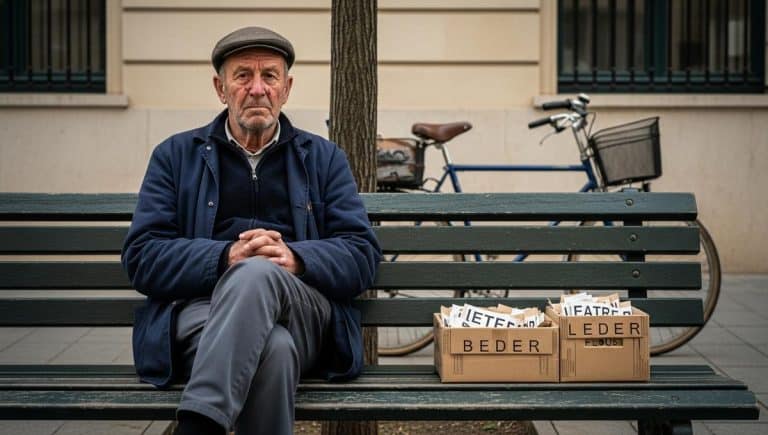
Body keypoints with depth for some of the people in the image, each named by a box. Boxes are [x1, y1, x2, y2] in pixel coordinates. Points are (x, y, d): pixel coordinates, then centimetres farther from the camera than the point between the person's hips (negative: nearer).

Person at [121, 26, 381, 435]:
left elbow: (362, 254, 9)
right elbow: (142, 256, 6)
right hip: (200, 304, -1)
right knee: (273, 347, -39)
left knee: (257, 272, -37)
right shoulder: (176, 155, 18)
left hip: (305, 314, 1)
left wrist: (295, 258, -13)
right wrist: (225, 257, -13)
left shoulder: (323, 158, 21)